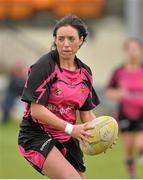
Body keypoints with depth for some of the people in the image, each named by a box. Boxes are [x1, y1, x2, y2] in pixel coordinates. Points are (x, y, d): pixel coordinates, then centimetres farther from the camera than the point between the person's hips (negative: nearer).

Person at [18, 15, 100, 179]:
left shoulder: (85, 72, 7)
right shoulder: (44, 66, -14)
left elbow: (86, 112, 11)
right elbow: (37, 110, -19)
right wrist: (70, 128, -26)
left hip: (67, 140, 7)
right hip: (36, 136, -7)